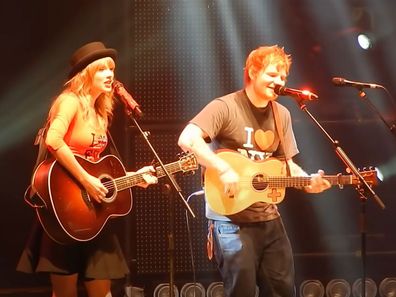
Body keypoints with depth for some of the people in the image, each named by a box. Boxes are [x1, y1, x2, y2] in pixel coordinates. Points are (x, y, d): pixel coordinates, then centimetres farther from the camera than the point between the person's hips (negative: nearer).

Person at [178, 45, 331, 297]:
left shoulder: (281, 115, 9)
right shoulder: (226, 107, -12)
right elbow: (187, 139, -25)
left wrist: (308, 182, -4)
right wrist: (224, 169, -30)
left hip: (269, 218, 7)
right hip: (231, 219, -7)